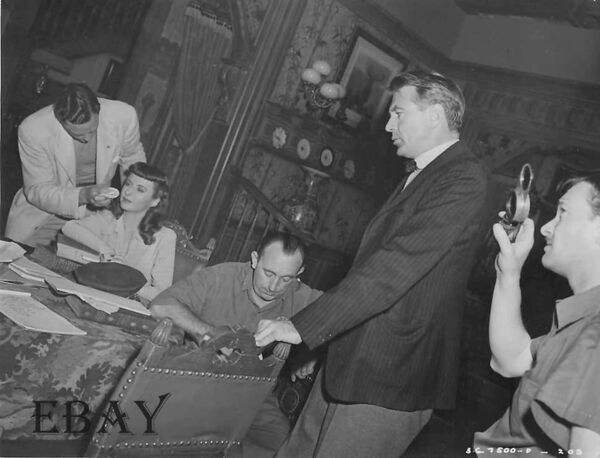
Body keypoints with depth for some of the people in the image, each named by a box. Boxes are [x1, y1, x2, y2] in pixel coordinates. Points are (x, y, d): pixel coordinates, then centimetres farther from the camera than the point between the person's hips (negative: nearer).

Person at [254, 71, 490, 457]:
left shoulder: (464, 179, -16)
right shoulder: (422, 176, 14)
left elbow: (395, 267, -25)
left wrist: (303, 326, -24)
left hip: (391, 377, -8)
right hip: (349, 361, 9)